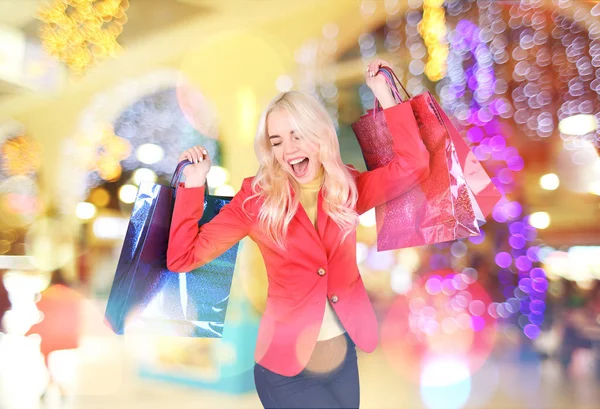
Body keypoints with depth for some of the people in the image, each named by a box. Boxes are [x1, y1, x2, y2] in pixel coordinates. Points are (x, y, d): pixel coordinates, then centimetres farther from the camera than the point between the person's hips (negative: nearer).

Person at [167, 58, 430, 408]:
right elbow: (182, 257, -9)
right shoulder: (257, 198, -9)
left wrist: (384, 94, -10)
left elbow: (414, 165, -11)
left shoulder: (348, 189, 0)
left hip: (345, 358, 4)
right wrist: (193, 185, -17)